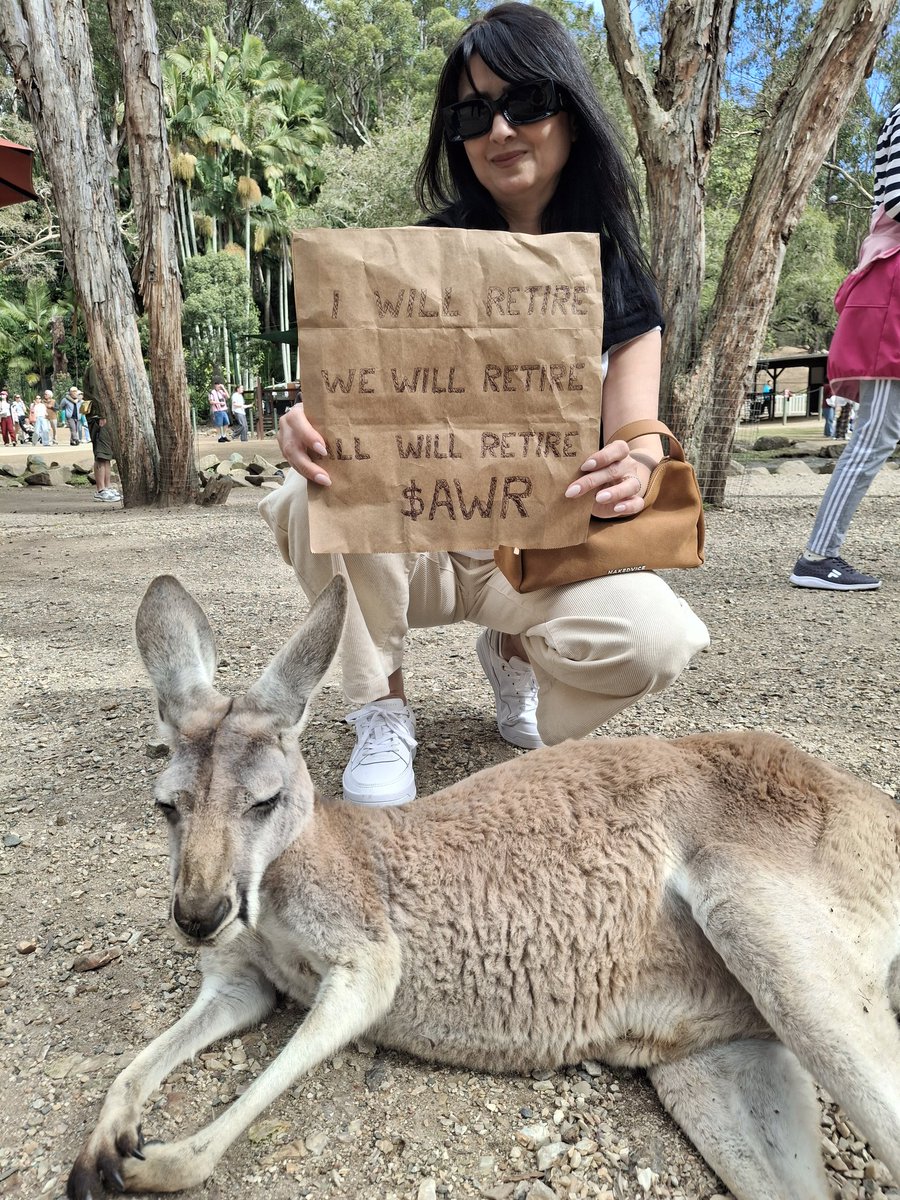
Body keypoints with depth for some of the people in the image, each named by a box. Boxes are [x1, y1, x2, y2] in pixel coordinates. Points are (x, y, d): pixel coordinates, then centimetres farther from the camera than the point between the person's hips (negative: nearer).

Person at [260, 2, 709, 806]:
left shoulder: (618, 283, -1)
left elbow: (638, 445, -10)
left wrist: (633, 472, -36)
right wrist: (309, 426, -34)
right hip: (411, 537, 1)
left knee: (657, 638, -29)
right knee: (327, 484, -32)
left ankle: (514, 656, 6)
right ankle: (382, 715, -9)